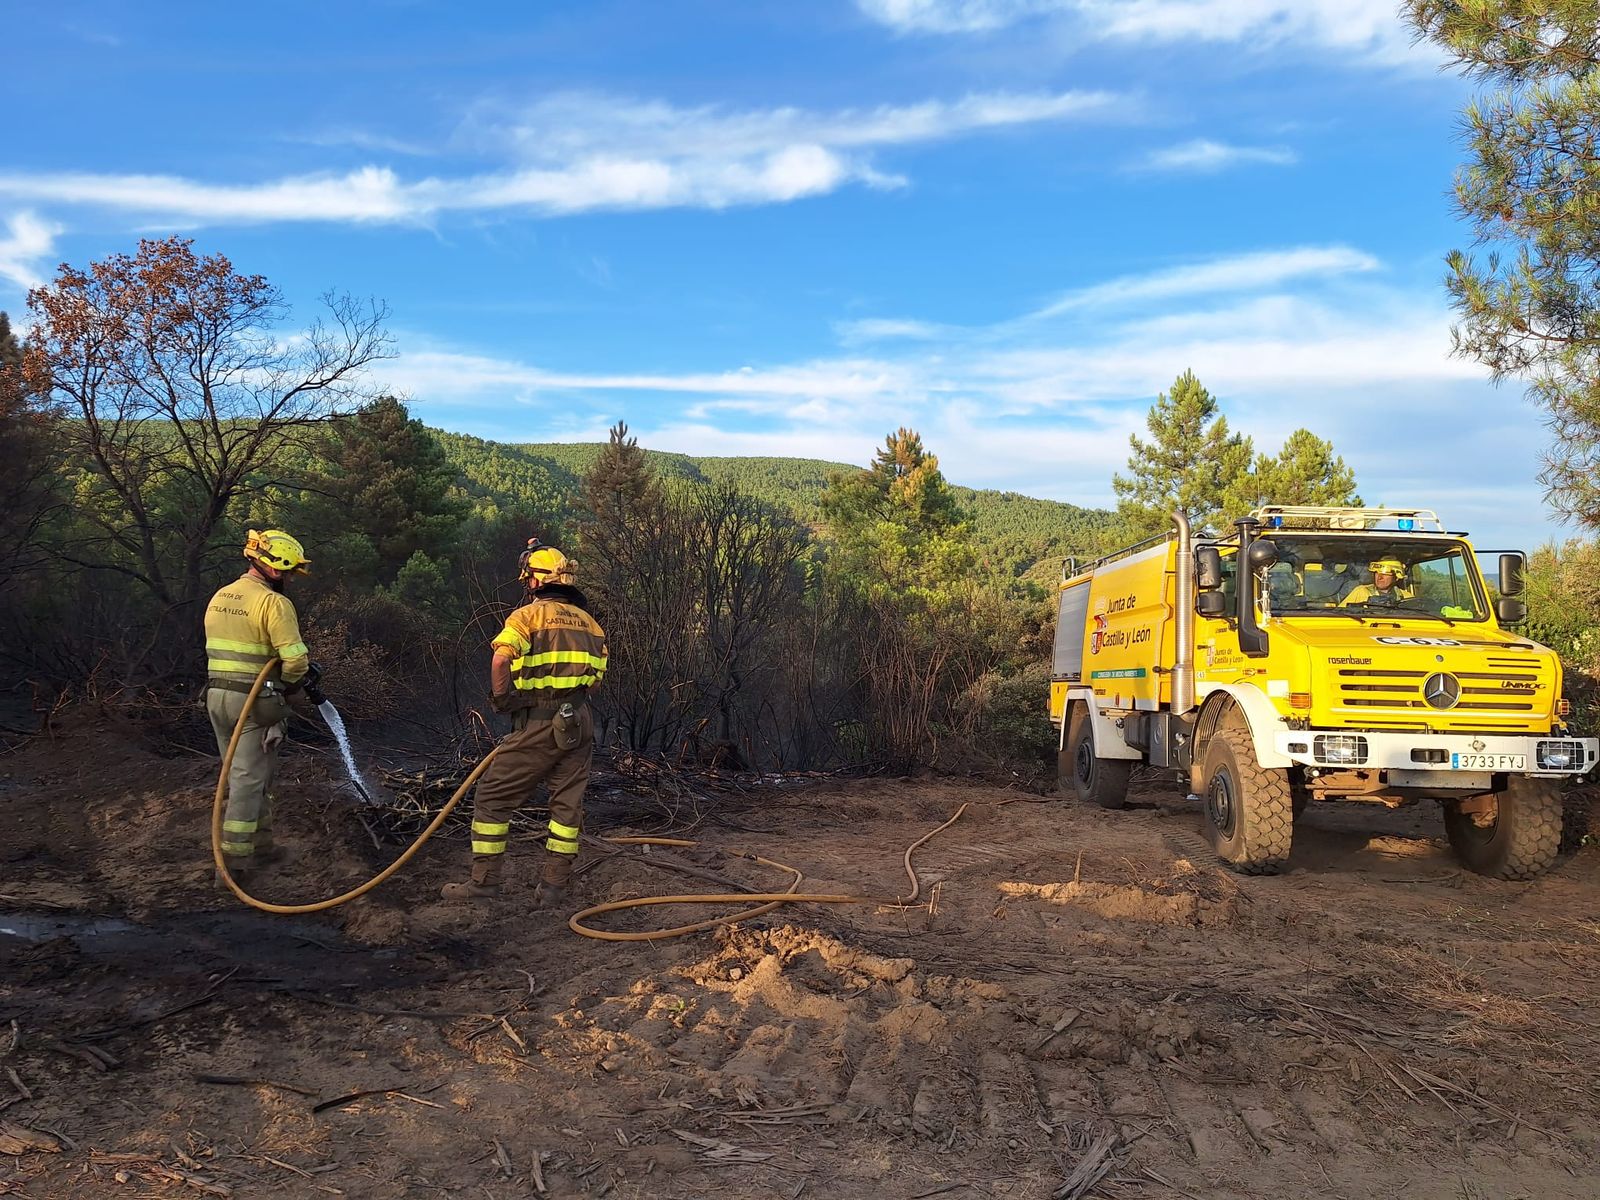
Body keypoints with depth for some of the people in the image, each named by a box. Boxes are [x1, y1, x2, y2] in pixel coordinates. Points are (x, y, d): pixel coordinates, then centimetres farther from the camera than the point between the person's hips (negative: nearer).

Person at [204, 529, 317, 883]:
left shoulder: (219, 597, 11)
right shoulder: (274, 602, -15)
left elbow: (228, 649, 13)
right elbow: (295, 657, -22)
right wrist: (291, 684, -1)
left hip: (217, 696, 8)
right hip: (255, 701, -8)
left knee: (244, 773, 17)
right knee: (248, 778, -2)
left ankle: (260, 845, 25)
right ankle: (235, 859, -1)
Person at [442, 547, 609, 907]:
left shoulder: (528, 615, -5)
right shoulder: (588, 621, 13)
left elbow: (501, 660, -22)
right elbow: (596, 678, 14)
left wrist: (501, 699, -8)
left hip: (538, 726, -5)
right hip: (579, 724, 6)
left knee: (493, 798, 7)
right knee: (568, 803, 11)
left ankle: (485, 881, 10)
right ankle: (555, 886, 14)